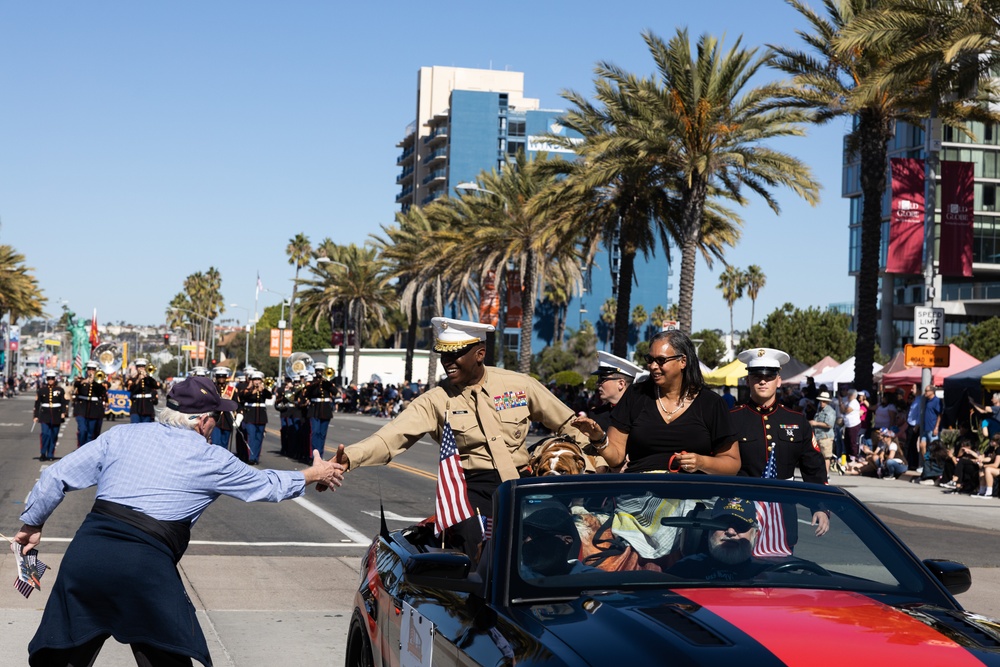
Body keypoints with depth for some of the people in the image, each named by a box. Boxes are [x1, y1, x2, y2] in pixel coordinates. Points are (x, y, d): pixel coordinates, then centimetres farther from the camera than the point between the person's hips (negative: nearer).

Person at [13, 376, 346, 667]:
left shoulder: (122, 435, 14)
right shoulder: (210, 459, 9)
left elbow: (56, 477, 12)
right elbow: (268, 485, 23)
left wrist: (32, 524, 26)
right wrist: (315, 474, 40)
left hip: (85, 551, 3)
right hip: (146, 567, -3)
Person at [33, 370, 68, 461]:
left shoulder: (60, 390, 5)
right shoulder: (41, 389, 5)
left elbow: (64, 402, 3)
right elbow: (37, 403, 8)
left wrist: (64, 412, -13)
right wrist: (36, 416, 5)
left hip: (56, 415, 1)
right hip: (45, 415, -1)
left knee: (54, 435, 4)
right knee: (45, 434, -14)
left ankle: (50, 454, 14)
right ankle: (43, 454, -5)